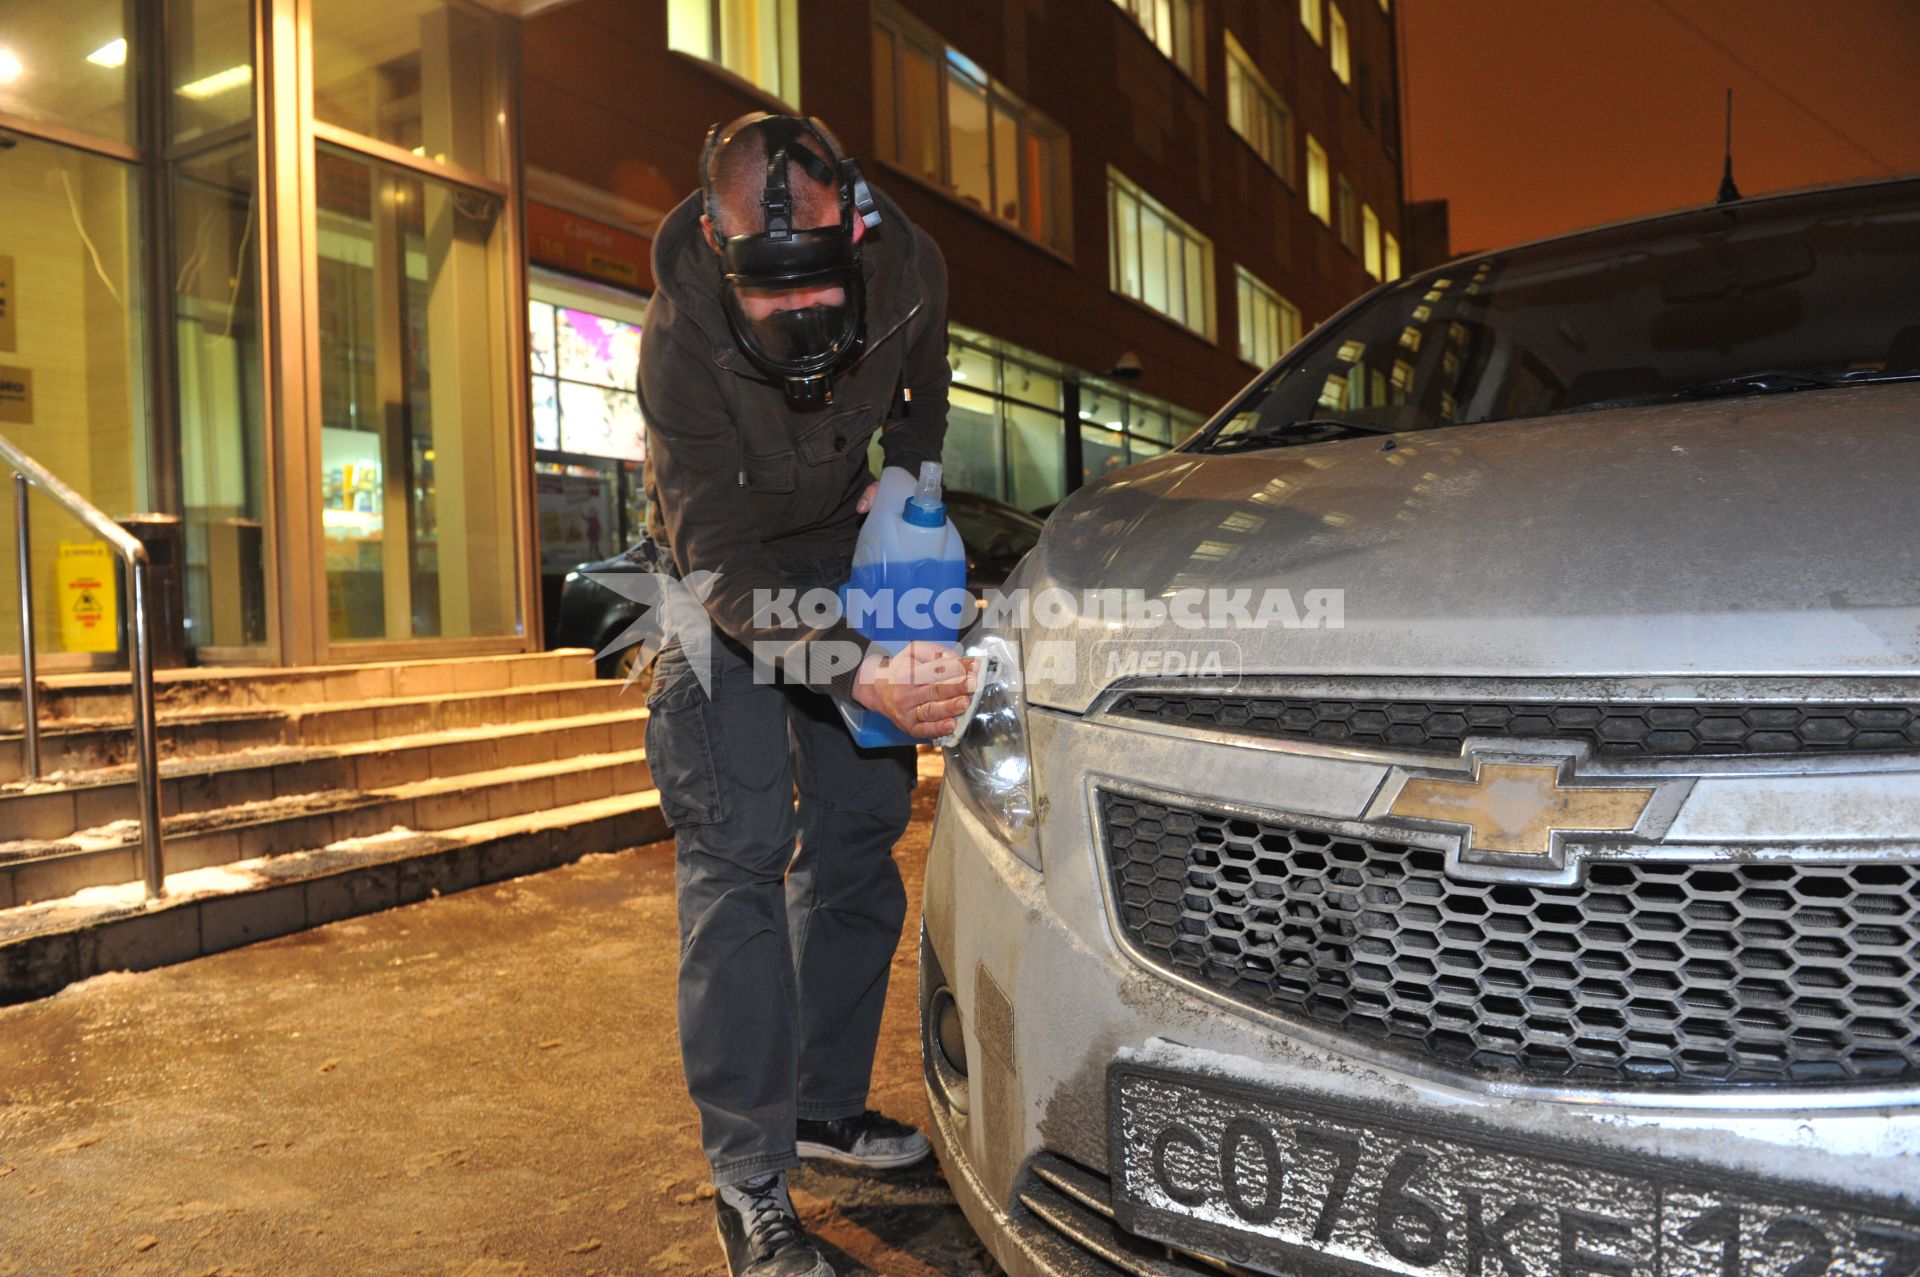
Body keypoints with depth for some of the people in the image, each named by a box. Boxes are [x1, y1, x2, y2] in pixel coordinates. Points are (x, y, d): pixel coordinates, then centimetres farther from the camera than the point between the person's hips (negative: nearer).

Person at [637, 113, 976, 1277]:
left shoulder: (908, 264, -19)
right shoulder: (681, 339, -32)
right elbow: (724, 571, -31)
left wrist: (909, 473, -8)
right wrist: (859, 672, -42)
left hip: (850, 549, 5)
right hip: (725, 574, -5)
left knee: (860, 831, 7)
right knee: (737, 853, -13)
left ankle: (829, 1101, 23)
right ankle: (751, 1181, -4)